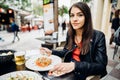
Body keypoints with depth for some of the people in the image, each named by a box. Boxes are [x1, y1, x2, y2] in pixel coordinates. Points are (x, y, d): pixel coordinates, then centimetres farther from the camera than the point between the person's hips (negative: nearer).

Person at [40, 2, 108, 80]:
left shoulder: (98, 36, -15)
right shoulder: (70, 33, 0)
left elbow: (101, 66, -19)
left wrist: (75, 65, -33)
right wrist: (51, 52, -4)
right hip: (69, 72, 4)